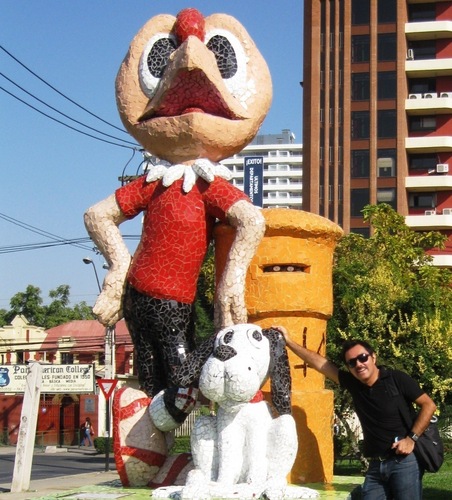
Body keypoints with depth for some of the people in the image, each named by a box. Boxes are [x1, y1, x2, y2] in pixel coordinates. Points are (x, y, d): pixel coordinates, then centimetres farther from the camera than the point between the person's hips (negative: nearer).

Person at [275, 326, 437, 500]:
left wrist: (411, 438, -11)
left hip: (403, 461, -5)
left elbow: (428, 405, -5)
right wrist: (289, 341, 6)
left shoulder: (396, 379, -7)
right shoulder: (353, 383, 5)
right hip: (376, 465, 5)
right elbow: (319, 362, 8)